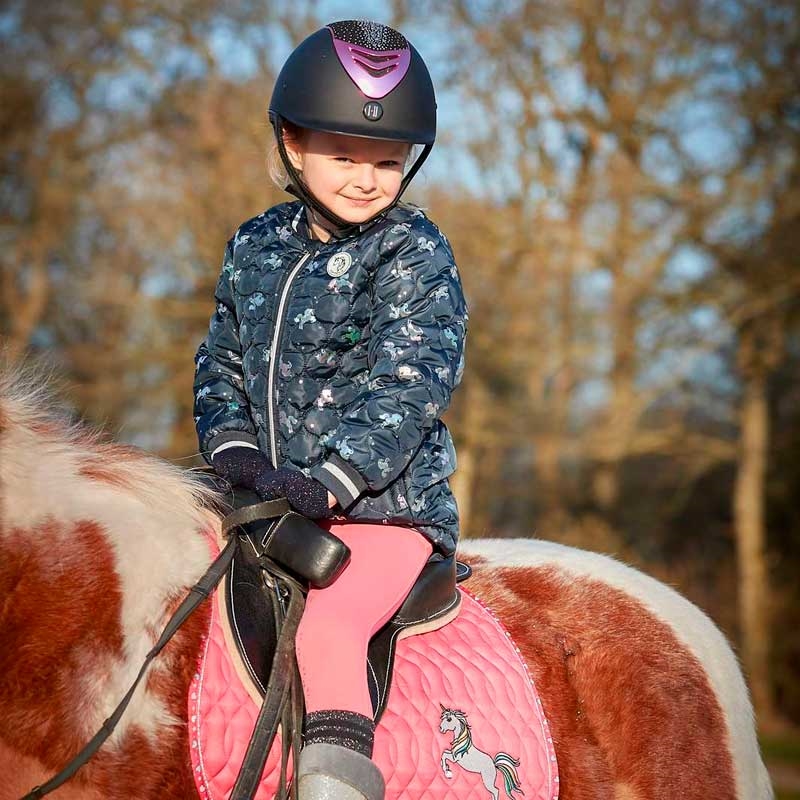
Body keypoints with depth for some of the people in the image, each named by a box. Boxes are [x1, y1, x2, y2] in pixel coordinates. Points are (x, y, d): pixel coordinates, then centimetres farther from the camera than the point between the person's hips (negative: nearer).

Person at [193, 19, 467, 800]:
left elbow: (409, 384, -14)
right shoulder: (256, 247, 11)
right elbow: (220, 361, 16)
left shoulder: (416, 254, -5)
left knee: (325, 626, -29)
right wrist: (232, 445, -4)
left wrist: (331, 481, -24)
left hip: (384, 506, -6)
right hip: (269, 501, 6)